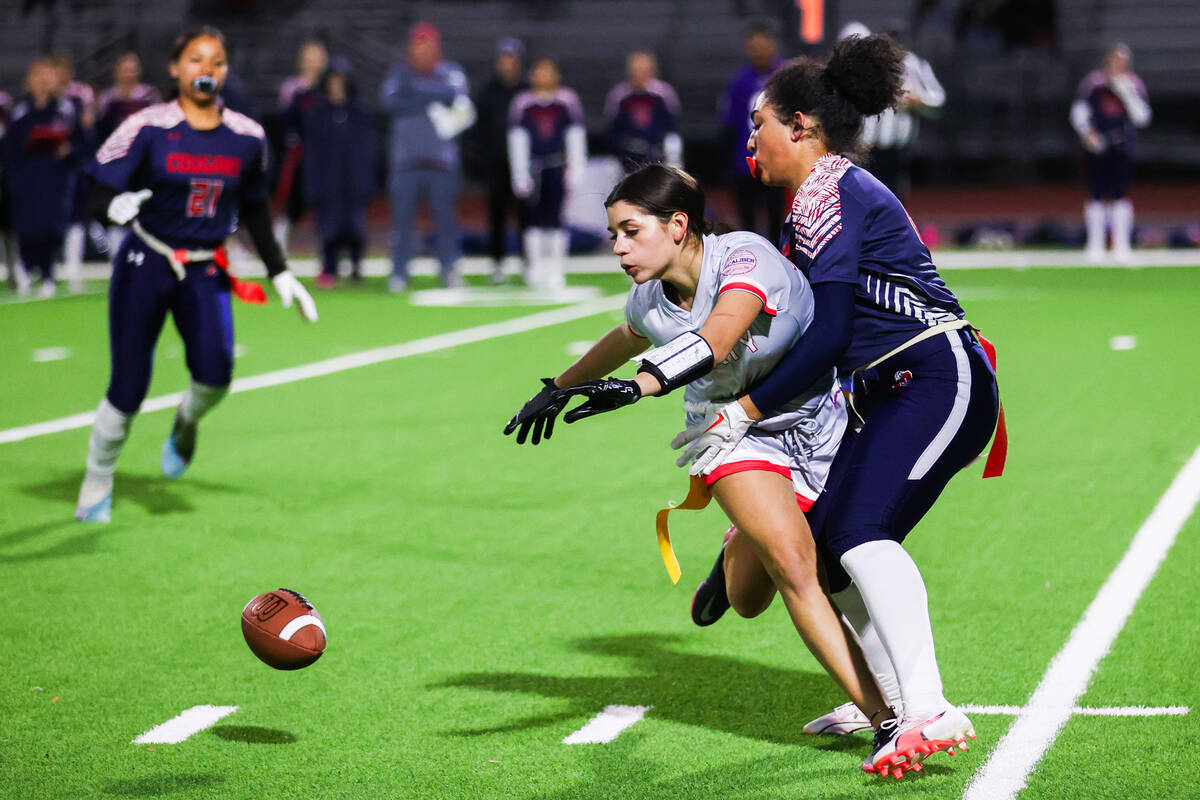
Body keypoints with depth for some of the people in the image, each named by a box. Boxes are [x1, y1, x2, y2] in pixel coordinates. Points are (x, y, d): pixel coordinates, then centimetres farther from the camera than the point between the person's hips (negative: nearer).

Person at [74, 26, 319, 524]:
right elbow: (97, 197, -12)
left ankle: (186, 422, 16)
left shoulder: (248, 138, 2)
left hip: (206, 273, 2)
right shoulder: (147, 129, -10)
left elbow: (255, 212, 15)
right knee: (128, 389, -4)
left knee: (215, 375, -21)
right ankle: (96, 488, 21)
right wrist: (115, 207, -35)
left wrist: (280, 274, 12)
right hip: (144, 264, -2)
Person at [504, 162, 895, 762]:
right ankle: (884, 717, -14)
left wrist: (640, 385, -62)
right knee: (792, 560, -22)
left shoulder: (744, 257, -28)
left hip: (816, 419, -2)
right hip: (734, 433, 3)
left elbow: (717, 337, -48)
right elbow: (626, 342, 16)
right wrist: (561, 387, 29)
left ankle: (740, 553, 37)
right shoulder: (648, 301, -10)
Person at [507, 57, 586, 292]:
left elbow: (576, 138, 4)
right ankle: (535, 269, 8)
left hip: (557, 167, -1)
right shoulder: (522, 103, 4)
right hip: (532, 167, 1)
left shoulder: (567, 101, 4)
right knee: (534, 218, 1)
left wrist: (575, 171, -1)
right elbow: (517, 141, 3)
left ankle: (556, 271, 0)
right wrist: (520, 175, -3)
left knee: (554, 217, -4)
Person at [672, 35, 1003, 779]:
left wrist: (745, 413, -11)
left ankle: (930, 712, -36)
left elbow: (828, 335, -16)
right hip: (892, 394, 10)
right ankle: (891, 700, 18)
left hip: (938, 377, -10)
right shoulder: (822, 196, 20)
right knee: (827, 548, 6)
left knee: (859, 530, -26)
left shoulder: (829, 193, -10)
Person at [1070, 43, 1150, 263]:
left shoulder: (1133, 85, 4)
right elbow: (1078, 111, 3)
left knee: (1120, 194, -3)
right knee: (1097, 194, -1)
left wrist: (1126, 93, -14)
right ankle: (1095, 245, 5)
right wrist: (1087, 132, -15)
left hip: (1123, 147, 0)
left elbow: (1142, 117, -5)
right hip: (1097, 146, 0)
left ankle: (1122, 245, 3)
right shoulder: (1093, 82, 3)